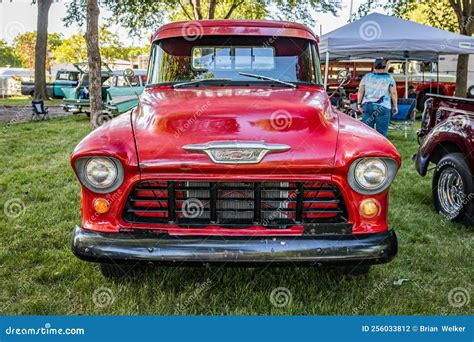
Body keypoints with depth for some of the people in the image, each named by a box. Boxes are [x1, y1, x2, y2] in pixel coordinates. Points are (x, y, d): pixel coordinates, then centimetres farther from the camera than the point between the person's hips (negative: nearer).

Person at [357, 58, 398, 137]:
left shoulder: (366, 76, 8)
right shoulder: (389, 77, 3)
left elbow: (360, 91, 6)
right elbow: (393, 93, 0)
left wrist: (359, 103, 11)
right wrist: (395, 106, 5)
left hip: (367, 105, 2)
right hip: (383, 107, -2)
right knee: (382, 132, 0)